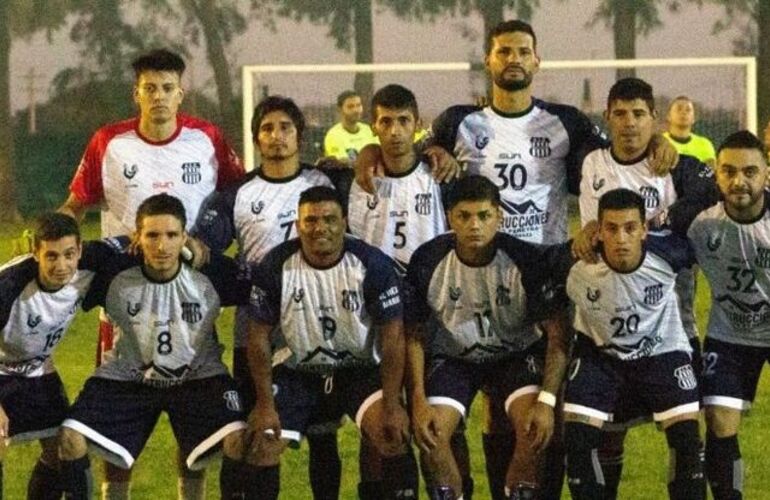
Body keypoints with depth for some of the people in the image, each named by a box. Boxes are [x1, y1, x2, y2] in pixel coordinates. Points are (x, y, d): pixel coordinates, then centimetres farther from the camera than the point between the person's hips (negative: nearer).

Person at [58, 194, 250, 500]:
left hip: (198, 375, -1)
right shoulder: (114, 275, -18)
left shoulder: (212, 274, -19)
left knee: (238, 439, -26)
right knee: (71, 438, -19)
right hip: (128, 376, 1)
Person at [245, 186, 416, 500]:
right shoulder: (275, 267, -12)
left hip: (360, 370, -1)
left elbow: (392, 338, -13)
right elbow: (259, 337, -6)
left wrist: (392, 404, -21)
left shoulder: (373, 265, -15)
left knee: (392, 432, -26)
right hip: (297, 372, 1)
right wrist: (265, 404, -13)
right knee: (261, 444, -14)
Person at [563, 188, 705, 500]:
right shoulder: (577, 267, -26)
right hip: (599, 354, 0)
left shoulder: (667, 254, -25)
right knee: (576, 439, -13)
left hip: (662, 352, 0)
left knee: (687, 437, -13)